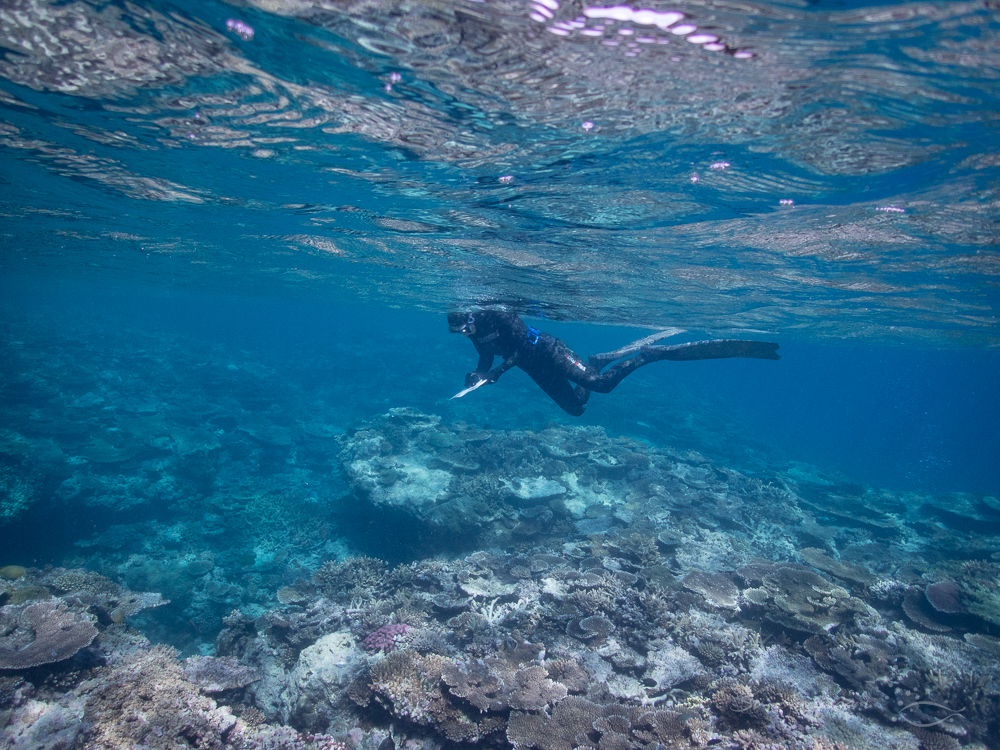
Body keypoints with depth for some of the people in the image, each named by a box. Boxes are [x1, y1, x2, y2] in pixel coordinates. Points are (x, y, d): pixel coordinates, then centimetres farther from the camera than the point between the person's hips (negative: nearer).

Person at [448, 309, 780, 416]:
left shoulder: (496, 315, -23)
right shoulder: (476, 334, 4)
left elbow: (524, 346, -29)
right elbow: (486, 361, 15)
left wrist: (496, 372, -31)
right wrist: (478, 375, -7)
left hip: (546, 351, -9)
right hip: (537, 370, 9)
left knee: (600, 383, -24)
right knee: (574, 407, 14)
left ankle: (654, 350, -7)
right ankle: (598, 360, 31)